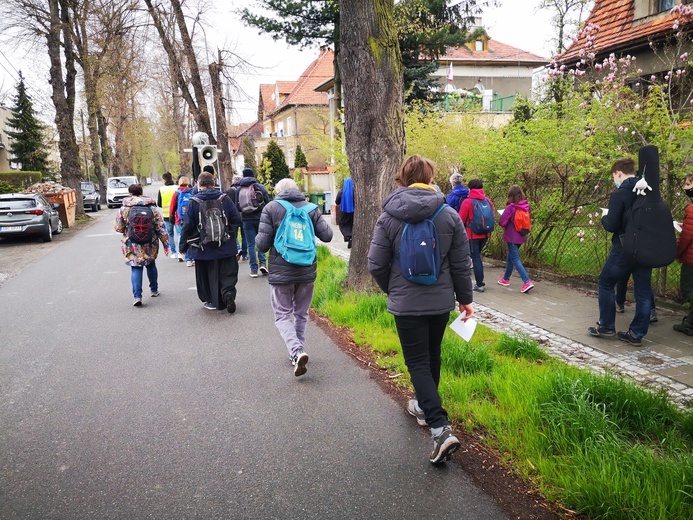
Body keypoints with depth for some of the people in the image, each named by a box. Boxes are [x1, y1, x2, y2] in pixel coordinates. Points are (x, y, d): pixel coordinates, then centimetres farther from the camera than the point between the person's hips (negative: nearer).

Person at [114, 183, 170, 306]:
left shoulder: (123, 209, -5)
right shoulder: (151, 208, -3)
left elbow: (118, 228, -1)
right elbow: (161, 228, -3)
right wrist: (166, 244, 2)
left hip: (132, 246, -2)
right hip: (150, 245, 2)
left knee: (136, 268, 2)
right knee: (151, 265, 21)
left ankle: (137, 296, -10)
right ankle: (154, 290, 32)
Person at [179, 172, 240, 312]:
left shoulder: (194, 202, -7)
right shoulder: (225, 199, -3)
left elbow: (187, 226, -6)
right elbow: (236, 220, -1)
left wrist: (183, 246, 3)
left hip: (203, 248, -1)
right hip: (225, 247, 1)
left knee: (205, 275, 14)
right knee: (228, 273, 9)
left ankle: (209, 300, 20)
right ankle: (228, 292, -15)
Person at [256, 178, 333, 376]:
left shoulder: (271, 208, -5)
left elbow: (262, 244, -9)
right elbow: (327, 235, -1)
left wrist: (258, 238, 14)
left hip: (281, 272, -3)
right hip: (307, 271, 3)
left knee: (282, 315, 6)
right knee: (301, 314, 19)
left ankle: (296, 351, -15)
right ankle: (299, 351, 25)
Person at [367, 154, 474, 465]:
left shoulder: (388, 218, -10)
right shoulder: (450, 216, -6)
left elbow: (376, 265, -7)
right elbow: (461, 264, -2)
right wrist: (465, 298, 13)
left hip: (406, 304, -3)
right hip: (442, 301, 3)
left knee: (417, 362, 3)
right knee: (432, 356, 22)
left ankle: (441, 428, -9)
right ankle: (425, 407, 41)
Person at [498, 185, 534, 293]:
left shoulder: (511, 207, -19)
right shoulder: (526, 206, -1)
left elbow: (502, 222, -18)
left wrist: (505, 226, 3)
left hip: (512, 236, -7)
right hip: (521, 236, 7)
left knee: (515, 258, -3)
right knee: (510, 256, 21)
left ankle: (527, 282, -14)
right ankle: (506, 278, 34)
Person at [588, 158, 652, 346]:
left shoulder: (619, 194, -14)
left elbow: (611, 225, -17)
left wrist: (604, 218, 3)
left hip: (624, 249, -6)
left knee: (605, 284, 11)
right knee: (643, 291, 8)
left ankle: (606, 327, 15)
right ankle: (637, 334, 12)